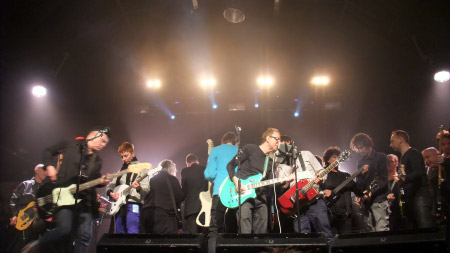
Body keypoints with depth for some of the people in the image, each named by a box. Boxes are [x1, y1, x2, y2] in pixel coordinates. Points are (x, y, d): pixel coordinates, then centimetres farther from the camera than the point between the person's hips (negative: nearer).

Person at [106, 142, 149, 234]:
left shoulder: (141, 168, 1)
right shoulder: (121, 170, 20)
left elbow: (147, 189, -10)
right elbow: (110, 185, 21)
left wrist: (139, 188, -31)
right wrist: (111, 193, 0)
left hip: (133, 205, -7)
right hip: (119, 205, 7)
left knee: (132, 234, -16)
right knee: (119, 233, 8)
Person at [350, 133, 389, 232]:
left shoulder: (380, 157, 4)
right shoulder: (361, 162, 19)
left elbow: (384, 180, -4)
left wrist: (371, 192, -15)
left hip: (379, 199, -5)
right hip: (366, 202, 5)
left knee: (381, 231, -14)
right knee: (370, 231, 1)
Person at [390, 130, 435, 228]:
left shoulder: (413, 153, -4)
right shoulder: (403, 157, 25)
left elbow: (418, 172, -21)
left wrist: (403, 179, -37)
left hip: (419, 196, -9)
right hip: (410, 199, 9)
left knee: (425, 227, -18)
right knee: (415, 228, 6)